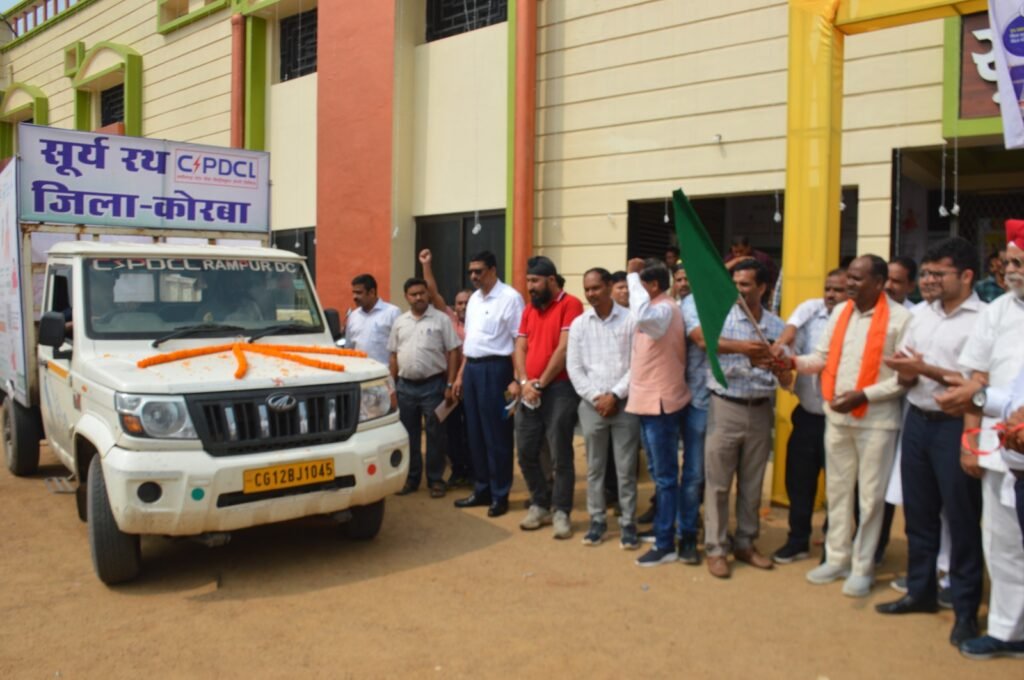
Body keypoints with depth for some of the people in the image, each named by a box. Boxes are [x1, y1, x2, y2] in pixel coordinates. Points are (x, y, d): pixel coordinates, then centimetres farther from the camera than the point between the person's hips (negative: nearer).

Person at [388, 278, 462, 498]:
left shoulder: (441, 319, -3)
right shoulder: (399, 322, 10)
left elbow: (452, 353, -5)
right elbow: (394, 356, 14)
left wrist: (450, 385, -10)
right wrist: (392, 385, 9)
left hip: (433, 385, -4)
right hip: (405, 386, 4)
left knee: (435, 434, 3)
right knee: (408, 434, 11)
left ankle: (435, 480, 12)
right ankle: (411, 478, 22)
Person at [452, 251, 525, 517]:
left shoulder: (510, 297, -10)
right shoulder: (474, 299, 15)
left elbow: (519, 341, -13)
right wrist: (461, 374, 18)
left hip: (494, 368, -8)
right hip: (471, 368, 8)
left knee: (496, 435, 0)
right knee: (475, 433, 13)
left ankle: (500, 495, 12)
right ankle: (482, 490, 25)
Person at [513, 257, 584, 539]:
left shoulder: (570, 304, -5)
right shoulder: (529, 310, 16)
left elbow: (564, 349, -12)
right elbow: (520, 348, 10)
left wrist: (540, 383, -10)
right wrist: (524, 382, -6)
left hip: (559, 389, -7)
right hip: (528, 392, 7)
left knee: (560, 455, -2)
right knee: (526, 452, 9)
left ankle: (561, 511, 8)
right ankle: (539, 504, 24)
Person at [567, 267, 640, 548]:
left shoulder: (630, 320, -2)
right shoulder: (579, 324, 6)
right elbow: (574, 367, 3)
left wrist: (615, 394, -10)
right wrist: (596, 397, -7)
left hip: (625, 404, -2)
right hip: (591, 405, 2)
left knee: (626, 469, 3)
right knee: (595, 467, 9)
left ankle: (627, 523, 13)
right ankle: (597, 520, 20)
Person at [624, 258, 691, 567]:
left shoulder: (664, 309, -18)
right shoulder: (655, 309, 14)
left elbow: (641, 316, -40)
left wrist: (633, 275, -31)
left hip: (660, 403, -10)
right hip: (647, 401, 10)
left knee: (665, 476, -2)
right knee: (659, 473, 20)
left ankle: (665, 544, 5)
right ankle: (660, 527, 33)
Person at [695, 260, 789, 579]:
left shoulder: (777, 327, 6)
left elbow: (786, 378, 6)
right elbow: (703, 338, -26)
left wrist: (777, 366, -17)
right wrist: (741, 346, -37)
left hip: (761, 411, 3)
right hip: (725, 408, -3)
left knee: (752, 483, 13)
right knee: (718, 483, 2)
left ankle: (745, 543, 28)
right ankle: (715, 548, 12)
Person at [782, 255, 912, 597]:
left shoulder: (900, 318, -11)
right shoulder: (840, 312, 8)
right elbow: (822, 356, 10)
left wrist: (862, 395, -19)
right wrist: (794, 361, -8)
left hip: (876, 420, -6)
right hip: (836, 416, 6)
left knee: (870, 496, 5)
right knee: (837, 490, 14)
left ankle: (862, 567, 18)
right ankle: (837, 558, 27)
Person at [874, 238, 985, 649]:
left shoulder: (984, 319, -10)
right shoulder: (921, 316, 11)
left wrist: (926, 369, -19)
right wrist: (905, 372, -8)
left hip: (955, 426, -6)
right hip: (917, 421, 7)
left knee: (961, 518, 3)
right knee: (918, 512, 15)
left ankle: (966, 609, 16)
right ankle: (921, 591, 29)